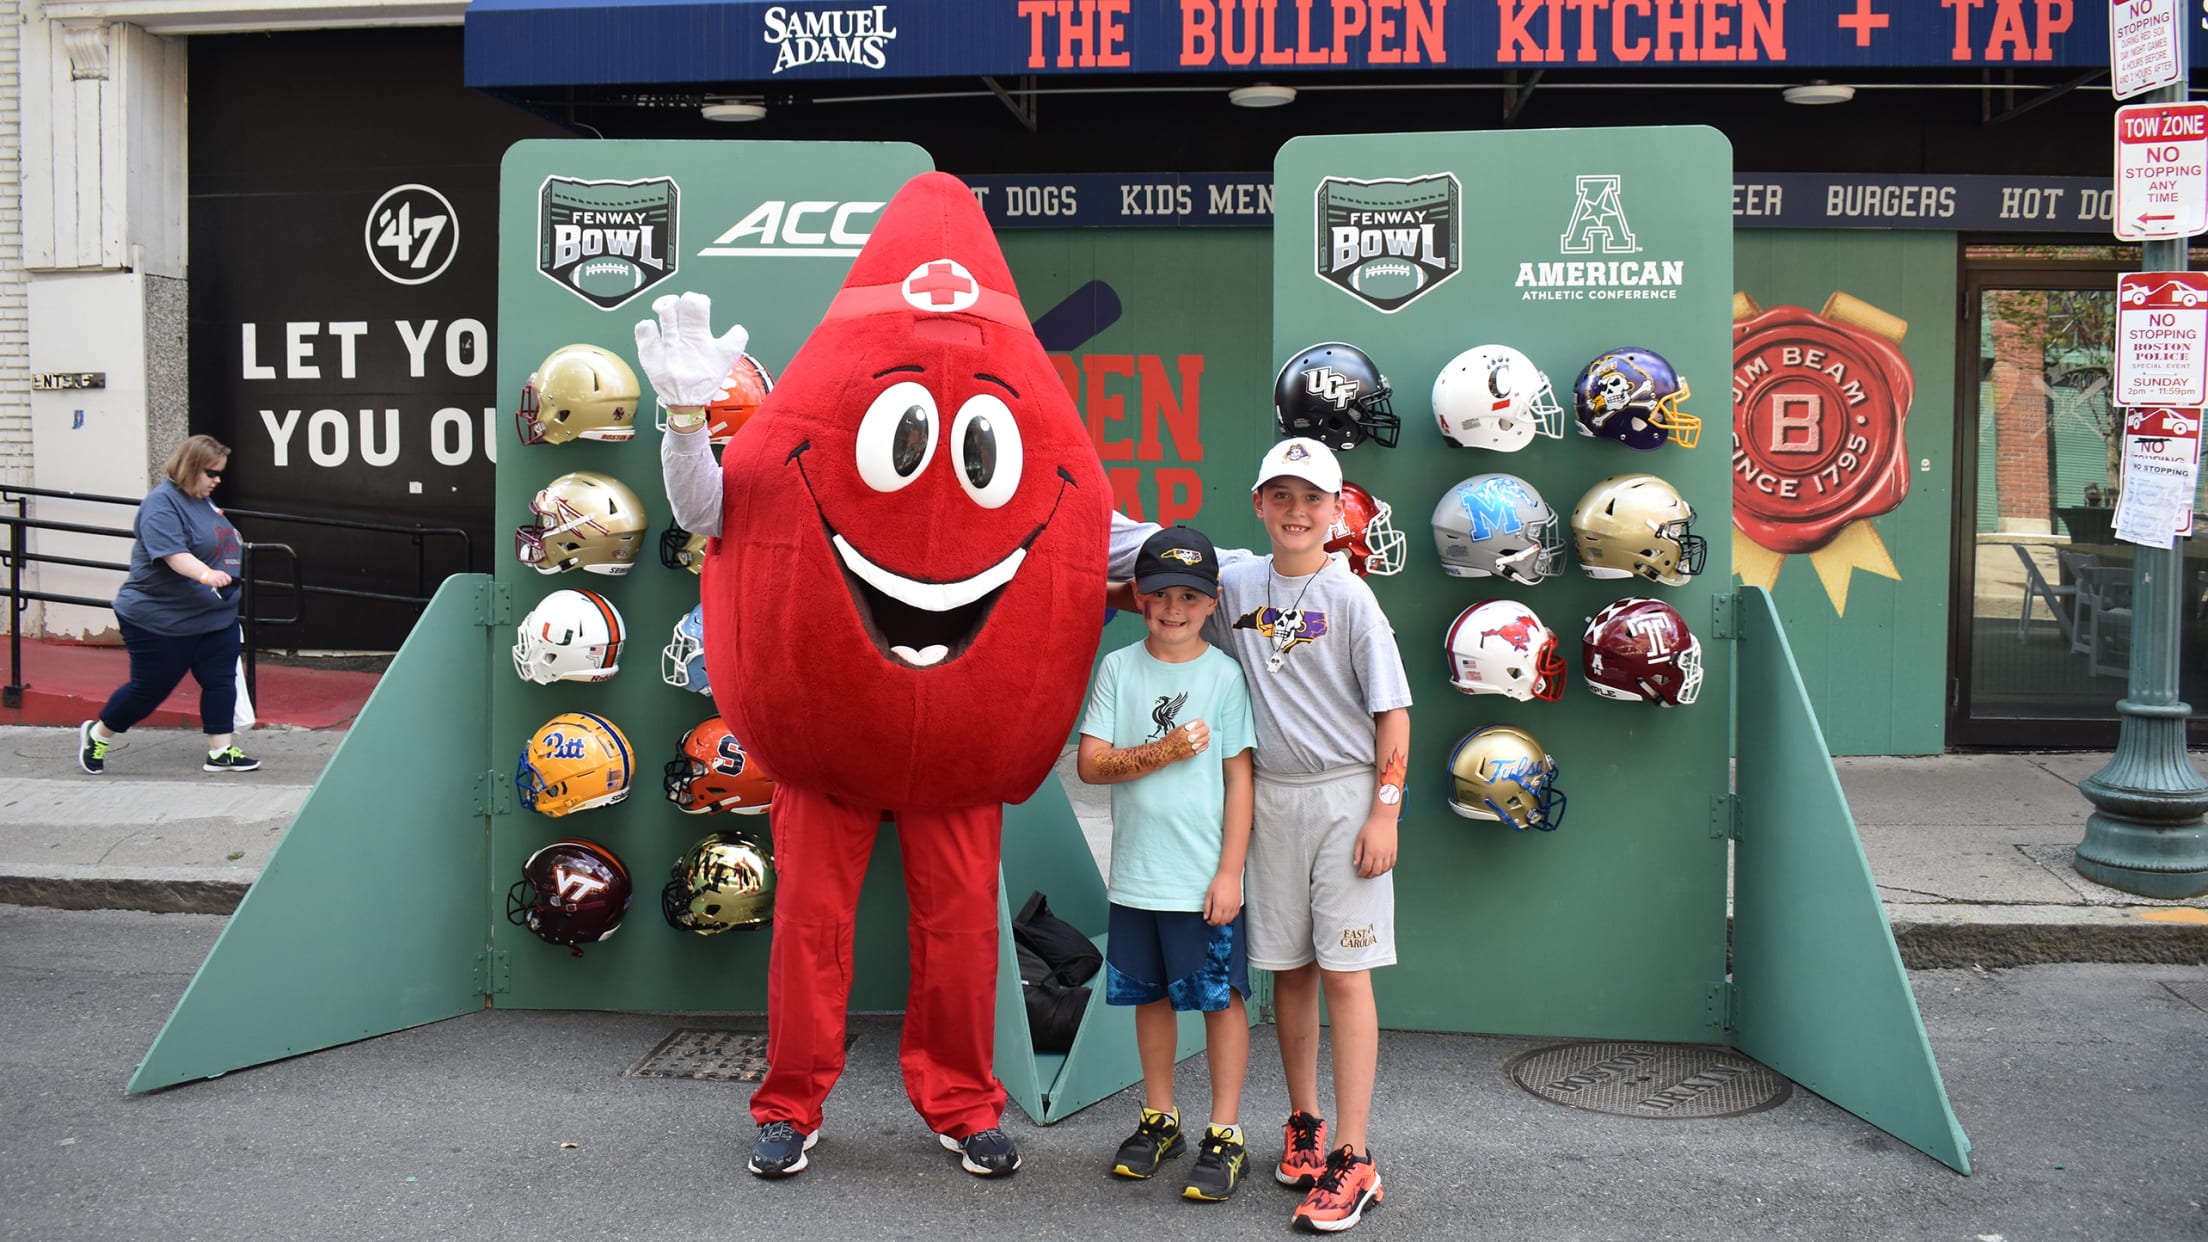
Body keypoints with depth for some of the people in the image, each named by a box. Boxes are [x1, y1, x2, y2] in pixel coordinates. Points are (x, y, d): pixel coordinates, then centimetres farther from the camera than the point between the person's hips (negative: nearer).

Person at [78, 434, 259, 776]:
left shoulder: (203, 501, 10)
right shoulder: (161, 504, -18)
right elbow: (172, 553, -32)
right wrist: (206, 575, -46)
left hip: (215, 616, 8)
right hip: (161, 620, -8)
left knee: (221, 682, 2)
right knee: (149, 688, 4)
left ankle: (220, 752, 9)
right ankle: (97, 734, 26)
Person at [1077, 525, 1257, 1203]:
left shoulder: (1224, 674, -4)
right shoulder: (1119, 667, 3)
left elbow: (1239, 778, -5)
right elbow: (1092, 764, -3)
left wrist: (1230, 871, -9)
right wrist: (1166, 752, -15)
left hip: (1204, 878, -3)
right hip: (1136, 873, 3)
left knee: (1220, 998, 3)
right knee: (1151, 995, 15)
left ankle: (1225, 1136, 14)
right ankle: (1159, 1120, 30)